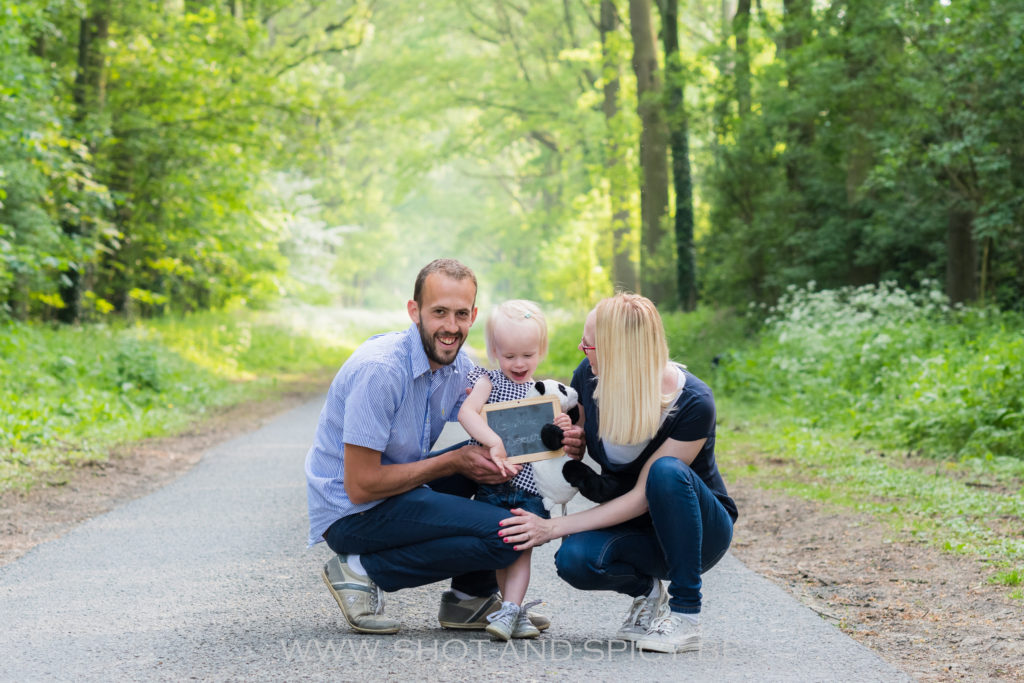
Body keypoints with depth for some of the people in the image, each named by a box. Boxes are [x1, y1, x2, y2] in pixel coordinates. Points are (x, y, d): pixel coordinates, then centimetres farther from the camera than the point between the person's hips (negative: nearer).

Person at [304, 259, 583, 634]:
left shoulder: (459, 366, 1)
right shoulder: (379, 370, -24)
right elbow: (360, 487, -24)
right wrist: (453, 463, -20)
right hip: (349, 514, -9)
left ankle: (469, 600, 9)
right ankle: (363, 572, -7)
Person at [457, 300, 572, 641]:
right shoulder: (489, 381, 3)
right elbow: (466, 412, -15)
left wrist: (564, 431, -6)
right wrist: (493, 441, -26)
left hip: (529, 486, 1)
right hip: (493, 484, -1)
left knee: (522, 547, -6)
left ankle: (508, 612, -9)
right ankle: (515, 612, 12)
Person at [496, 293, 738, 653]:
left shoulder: (694, 404, -26)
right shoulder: (589, 377, -11)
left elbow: (641, 498, -25)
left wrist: (553, 527, -28)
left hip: (700, 530, -3)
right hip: (635, 531, 4)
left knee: (666, 471, -37)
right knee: (575, 560, -31)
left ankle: (686, 614, -24)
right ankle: (647, 590, 2)